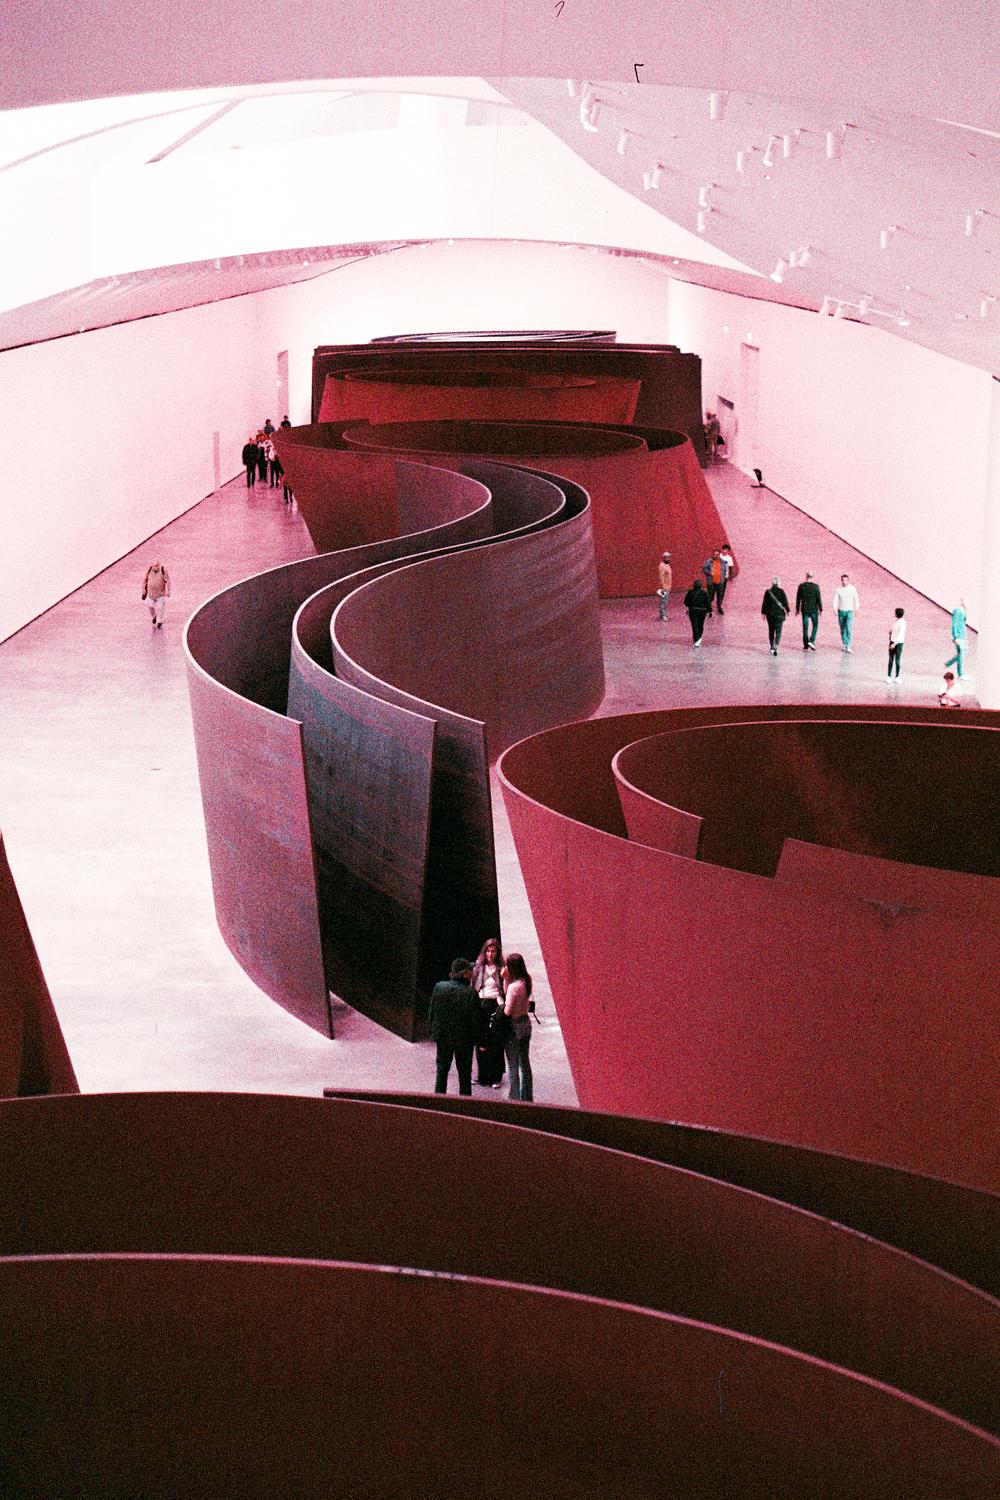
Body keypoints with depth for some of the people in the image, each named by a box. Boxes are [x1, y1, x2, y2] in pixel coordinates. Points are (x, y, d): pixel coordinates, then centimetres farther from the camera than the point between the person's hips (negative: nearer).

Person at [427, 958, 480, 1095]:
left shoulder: (439, 987, -10)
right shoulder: (471, 993, -21)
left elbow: (431, 1012, -1)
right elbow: (476, 1019, -16)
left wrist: (432, 1031, 13)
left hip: (443, 1037, 3)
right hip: (464, 1038, -3)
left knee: (442, 1070, 18)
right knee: (464, 1072, 13)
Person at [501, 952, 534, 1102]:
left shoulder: (514, 986, -24)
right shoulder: (526, 981, 0)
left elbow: (507, 1011, -20)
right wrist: (506, 978, 3)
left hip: (514, 1027, -8)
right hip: (526, 1022, 8)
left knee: (513, 1066, 2)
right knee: (524, 1062, 18)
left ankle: (515, 1097, 7)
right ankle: (527, 1096, 26)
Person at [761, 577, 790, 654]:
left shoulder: (768, 592, -1)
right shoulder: (781, 591, -6)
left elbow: (765, 603, 0)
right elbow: (785, 602, -6)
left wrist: (763, 613, 7)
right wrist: (787, 611, 1)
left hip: (770, 614, 2)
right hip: (779, 613, -2)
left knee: (771, 631, 15)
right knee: (778, 631, -2)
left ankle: (772, 647, 21)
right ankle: (775, 647, -20)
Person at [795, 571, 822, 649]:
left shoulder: (801, 586, -3)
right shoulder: (816, 586, -7)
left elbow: (798, 599, 2)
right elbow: (818, 599, -7)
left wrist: (797, 609, 11)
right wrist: (820, 609, 2)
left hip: (804, 609, 2)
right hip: (814, 609, -2)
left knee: (805, 627, 7)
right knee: (815, 625, 12)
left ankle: (806, 645, 9)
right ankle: (811, 641, -5)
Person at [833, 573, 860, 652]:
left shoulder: (852, 588, -2)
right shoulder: (838, 589, 0)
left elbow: (856, 599, 5)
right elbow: (835, 600, -2)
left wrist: (856, 609, 4)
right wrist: (835, 609, -14)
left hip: (850, 611, -2)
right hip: (841, 611, 2)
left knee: (849, 629, -13)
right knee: (843, 630, 9)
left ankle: (848, 646, -14)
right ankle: (844, 644, 21)